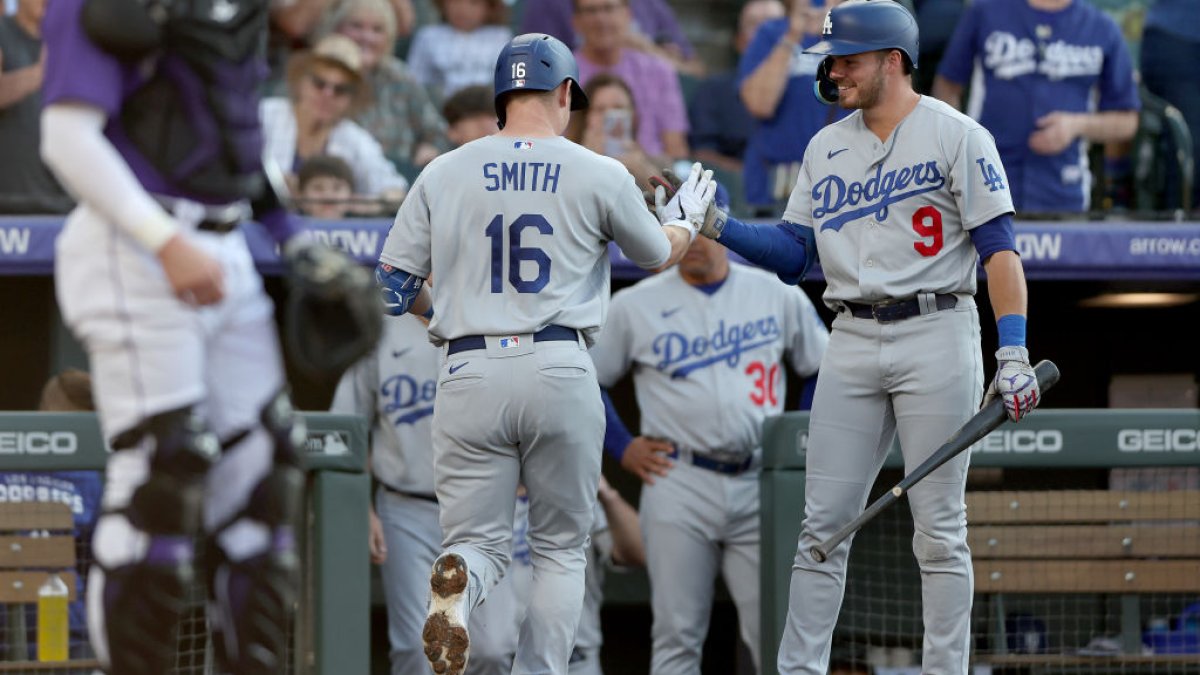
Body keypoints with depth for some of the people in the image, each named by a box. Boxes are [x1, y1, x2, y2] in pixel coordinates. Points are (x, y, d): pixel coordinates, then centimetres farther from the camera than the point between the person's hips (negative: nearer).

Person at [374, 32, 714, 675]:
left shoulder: (443, 174, 6)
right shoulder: (599, 176, 2)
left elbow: (392, 285, 8)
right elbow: (660, 253, 19)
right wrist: (690, 214, 42)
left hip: (469, 374, 1)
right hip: (561, 374, -1)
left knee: (476, 541, 7)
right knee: (559, 547, 14)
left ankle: (458, 582, -29)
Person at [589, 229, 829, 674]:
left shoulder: (778, 296, 10)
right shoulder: (635, 306, 6)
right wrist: (623, 449, 3)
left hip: (761, 487, 1)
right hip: (680, 488, -1)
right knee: (677, 637, -5)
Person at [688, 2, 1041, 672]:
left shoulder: (956, 136, -2)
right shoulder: (826, 148, 16)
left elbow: (999, 247, -7)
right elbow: (792, 255, 15)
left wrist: (1014, 351, -16)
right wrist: (719, 228, 0)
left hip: (936, 335, -5)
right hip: (852, 341, 5)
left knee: (939, 528, -3)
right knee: (823, 524, 1)